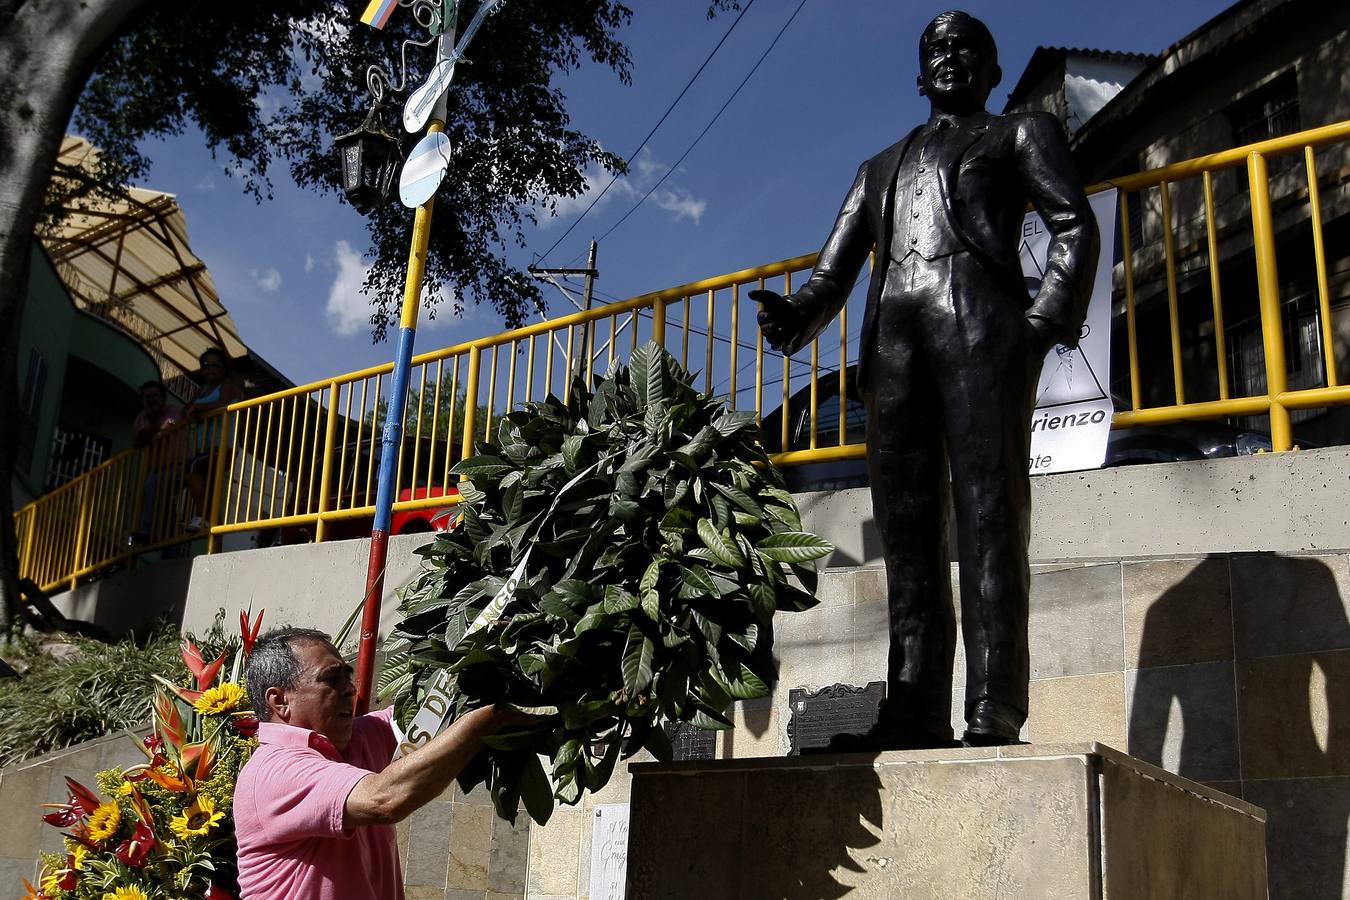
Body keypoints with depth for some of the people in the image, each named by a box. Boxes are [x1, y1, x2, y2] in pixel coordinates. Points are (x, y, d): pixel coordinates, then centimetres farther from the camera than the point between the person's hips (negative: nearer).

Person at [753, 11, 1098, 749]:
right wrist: (796, 316, 0)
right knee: (906, 528, -4)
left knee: (988, 515, -14)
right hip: (893, 340, 5)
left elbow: (1075, 226, 7)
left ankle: (993, 713, -19)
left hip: (980, 326, -4)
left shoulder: (1023, 133, 22)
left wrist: (1045, 322, -10)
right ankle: (916, 711, -6)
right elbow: (835, 267, 23)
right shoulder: (882, 167, 33)